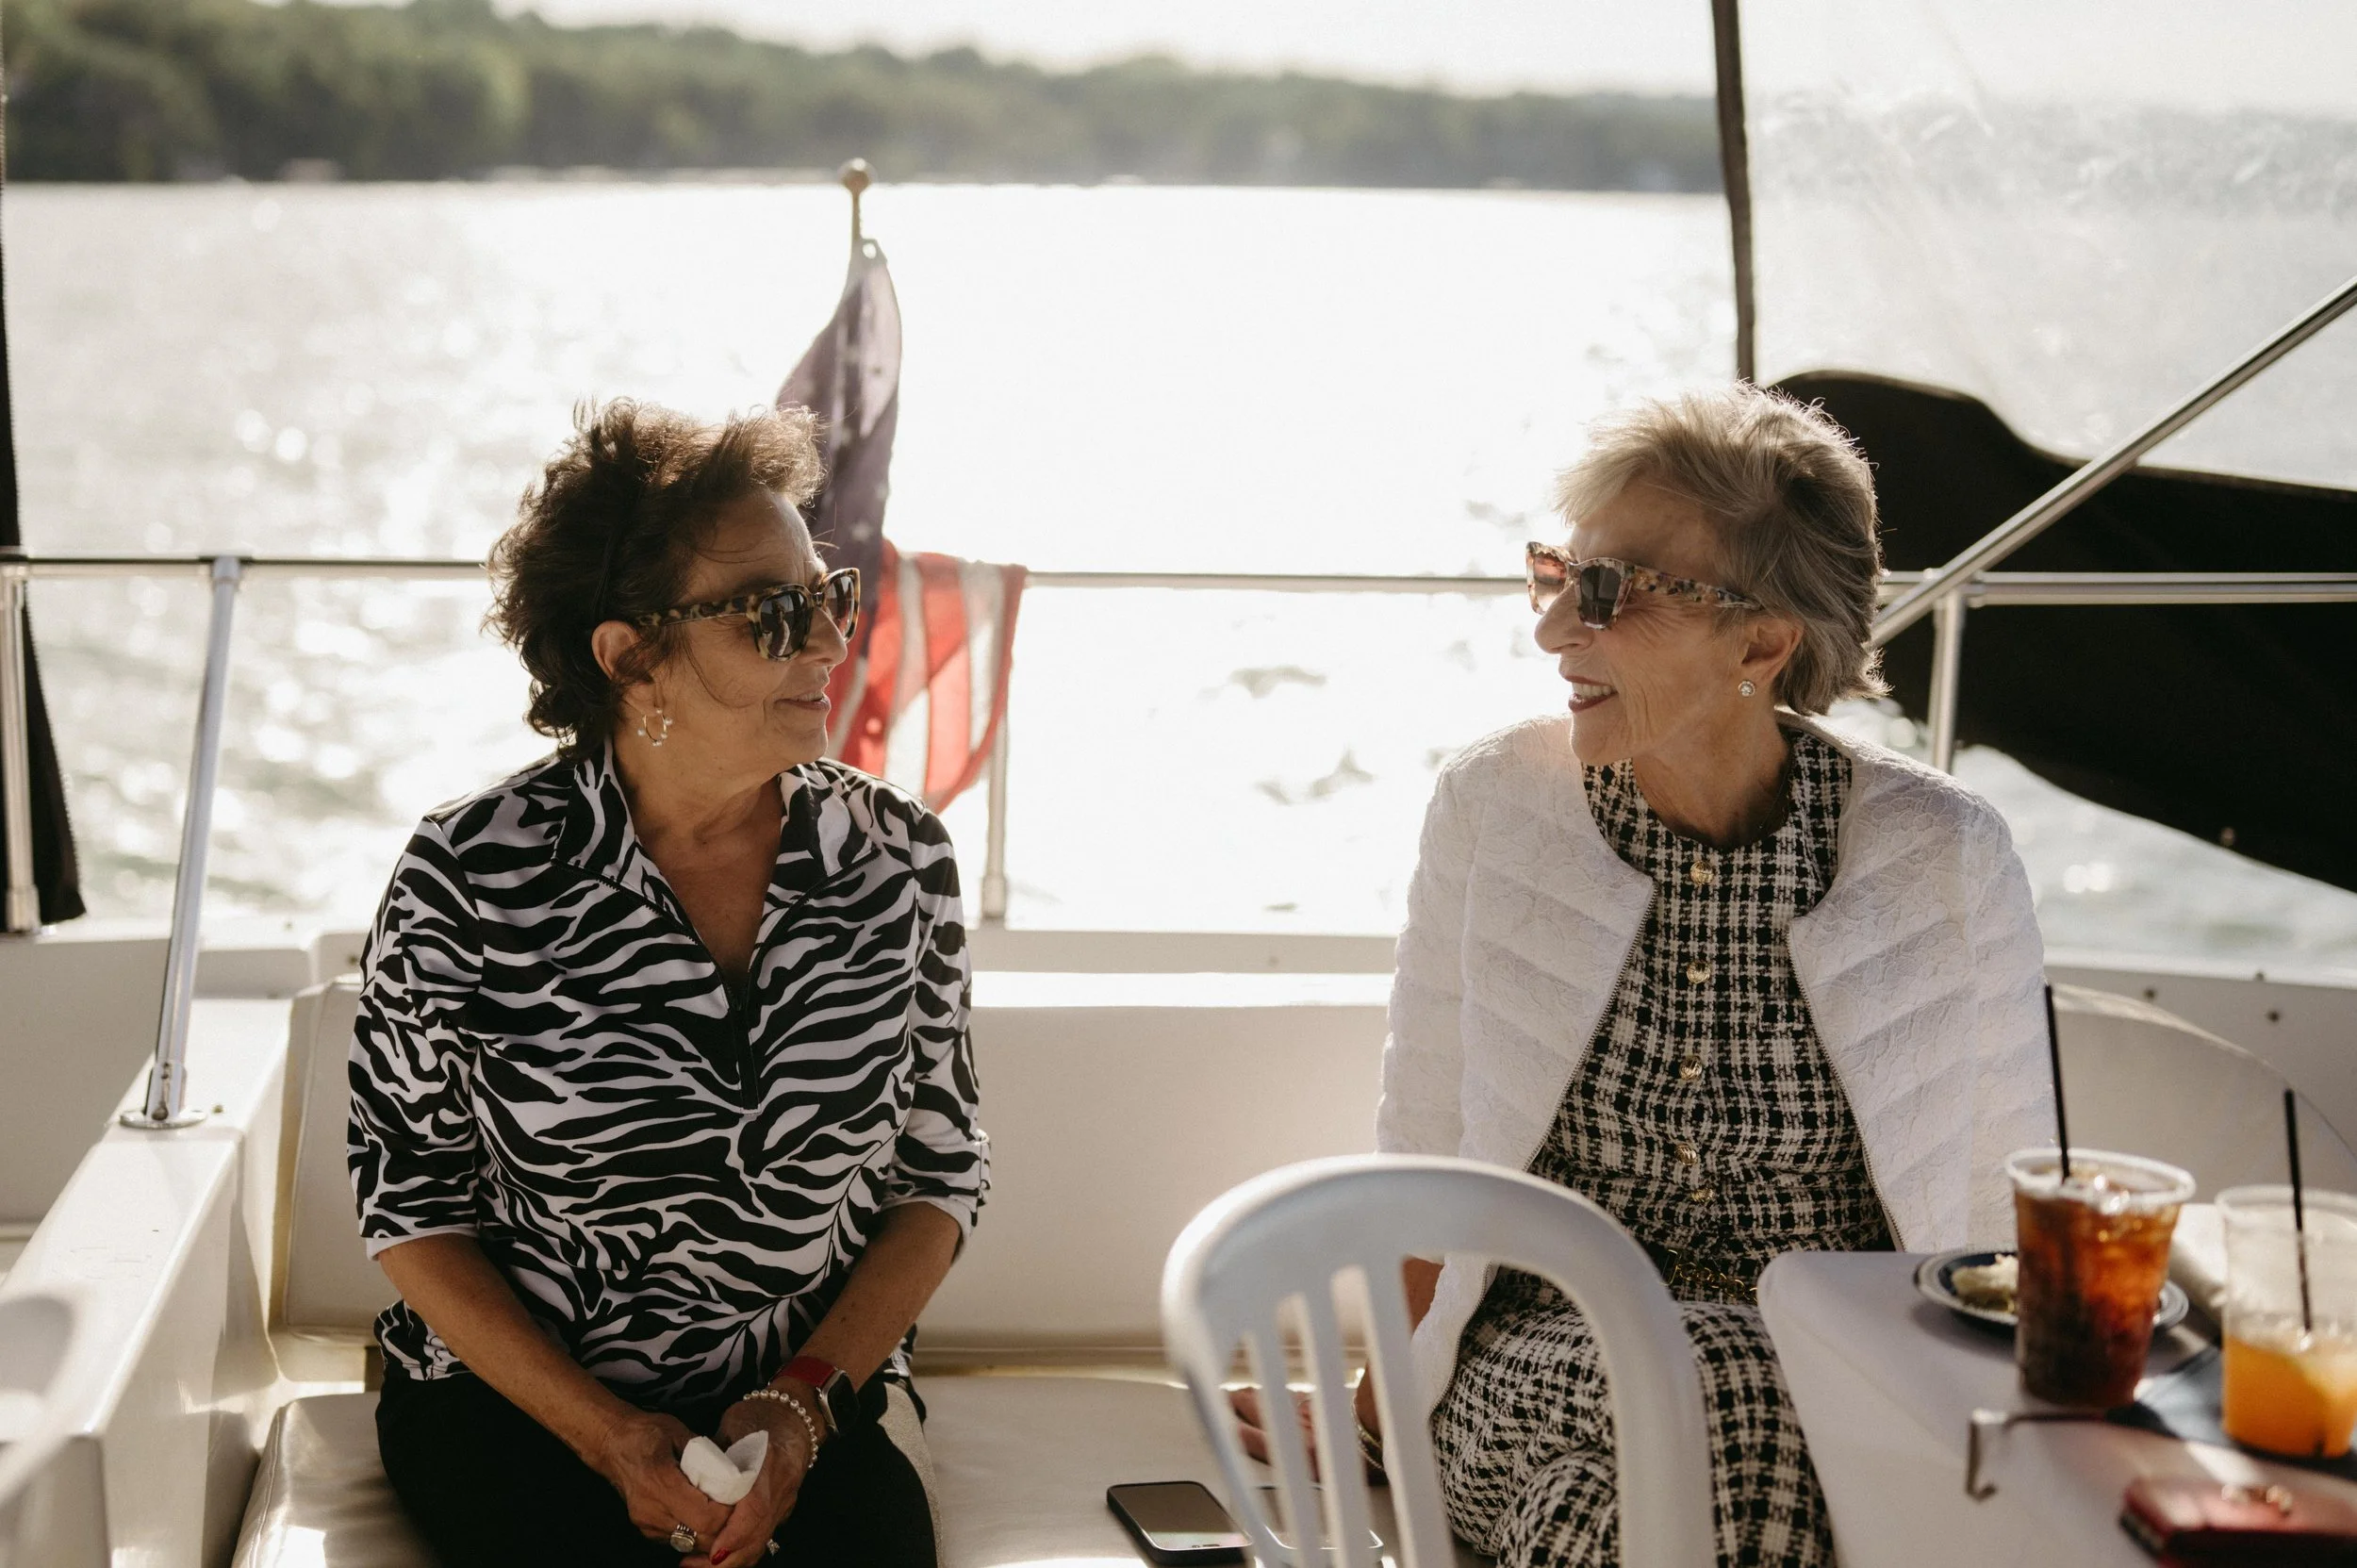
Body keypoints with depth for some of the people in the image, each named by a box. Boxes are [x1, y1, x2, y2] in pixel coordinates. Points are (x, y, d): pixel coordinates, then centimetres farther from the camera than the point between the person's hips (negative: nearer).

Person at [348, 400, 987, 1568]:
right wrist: (609, 1437, -11)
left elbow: (940, 1171, 5)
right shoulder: (474, 877, -10)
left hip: (819, 1395, 2)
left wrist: (803, 1404, -8)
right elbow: (410, 1196, -3)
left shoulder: (896, 858, -2)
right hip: (512, 1392, -1)